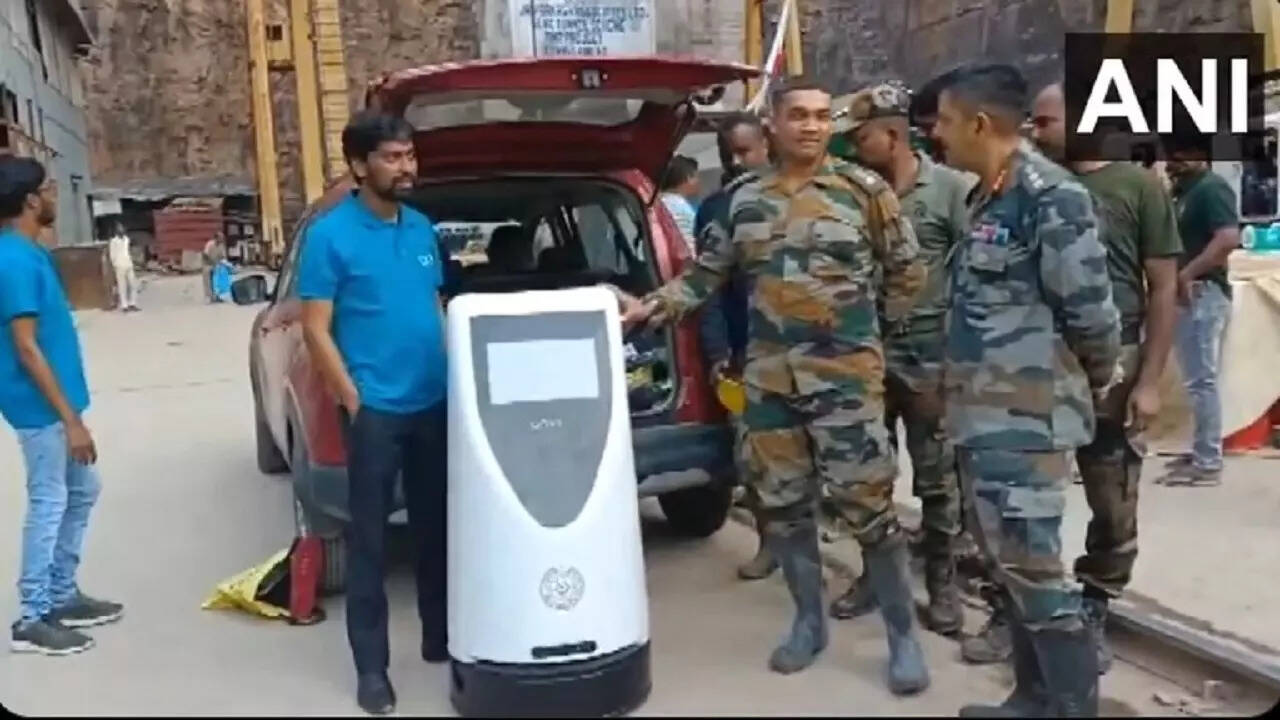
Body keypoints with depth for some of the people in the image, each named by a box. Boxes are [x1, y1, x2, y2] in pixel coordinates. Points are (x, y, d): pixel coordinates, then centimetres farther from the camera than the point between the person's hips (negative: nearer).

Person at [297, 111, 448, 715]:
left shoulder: (422, 229, 9)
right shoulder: (330, 234, -9)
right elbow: (316, 330, -9)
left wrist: (457, 378, 9)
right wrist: (355, 401, -12)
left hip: (434, 404, 6)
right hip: (376, 410, -6)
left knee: (436, 526, 15)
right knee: (369, 537, 3)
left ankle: (441, 638, 31)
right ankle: (370, 665, 13)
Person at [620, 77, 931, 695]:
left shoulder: (864, 190, -2)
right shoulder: (744, 201, 8)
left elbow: (907, 271, 7)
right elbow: (706, 273, 15)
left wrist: (873, 327, 9)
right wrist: (653, 306, 5)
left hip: (846, 374, -4)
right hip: (768, 377, 4)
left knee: (867, 504, -4)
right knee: (783, 504, 10)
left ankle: (902, 634, 11)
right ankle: (809, 621, 27)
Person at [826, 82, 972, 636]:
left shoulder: (950, 188, -5)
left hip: (928, 351, -4)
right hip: (865, 350, 4)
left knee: (936, 477, 5)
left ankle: (941, 584, 18)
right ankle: (875, 574, 26)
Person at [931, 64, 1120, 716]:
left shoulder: (1051, 196, -14)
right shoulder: (985, 199, 14)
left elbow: (1090, 308, -15)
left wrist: (1098, 381, 0)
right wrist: (961, 390, 15)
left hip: (1026, 417, -9)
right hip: (984, 414, 9)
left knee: (1030, 566, -5)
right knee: (1007, 562, 15)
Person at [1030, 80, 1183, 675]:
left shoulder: (1137, 186, -3)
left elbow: (1164, 289, -3)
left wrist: (1149, 380, -9)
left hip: (1111, 369, -2)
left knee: (1114, 508, 7)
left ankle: (1091, 614, 25)